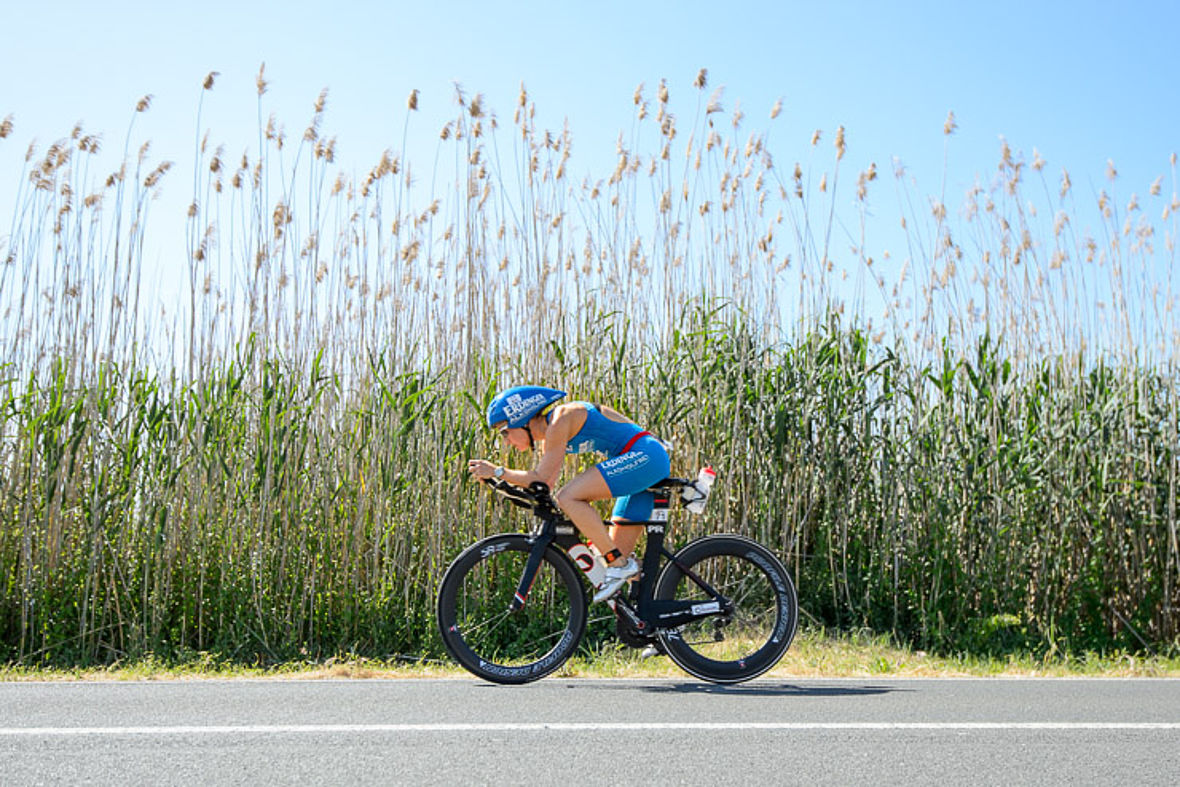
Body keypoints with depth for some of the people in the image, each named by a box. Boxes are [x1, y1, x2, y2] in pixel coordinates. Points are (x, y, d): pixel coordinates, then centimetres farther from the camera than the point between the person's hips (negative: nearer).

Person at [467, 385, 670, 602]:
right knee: (617, 551, 7)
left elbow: (542, 480, -16)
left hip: (644, 455, -10)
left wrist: (497, 471, -9)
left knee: (568, 498, -20)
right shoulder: (549, 432, 16)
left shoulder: (559, 420, -13)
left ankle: (620, 566, -15)